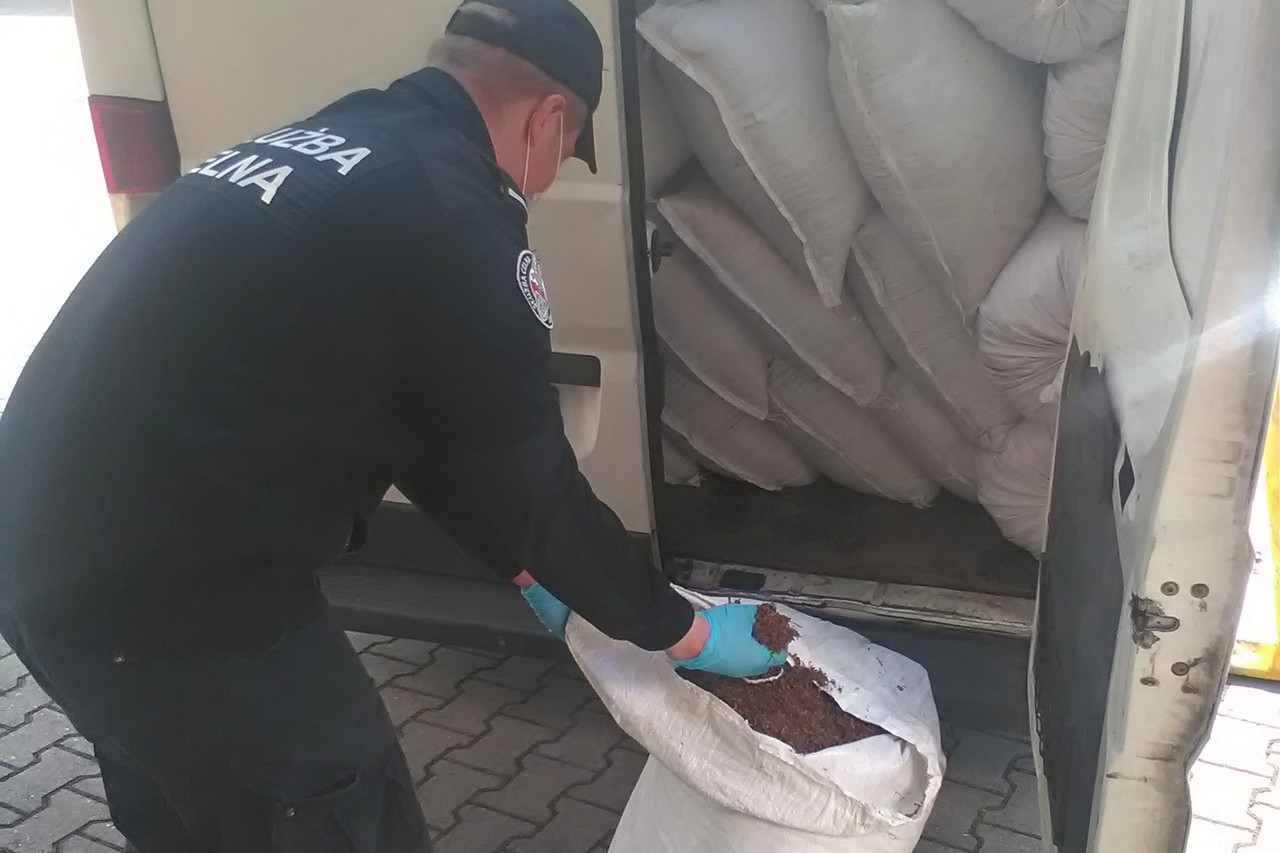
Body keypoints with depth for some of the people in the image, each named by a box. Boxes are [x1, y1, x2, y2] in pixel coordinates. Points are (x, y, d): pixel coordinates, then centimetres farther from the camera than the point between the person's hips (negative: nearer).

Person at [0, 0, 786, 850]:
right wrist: (684, 631, 5)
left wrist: (524, 567, 25)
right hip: (175, 595, -9)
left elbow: (415, 427, 19)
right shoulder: (451, 204, -16)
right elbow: (533, 482, -11)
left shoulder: (309, 152, 13)